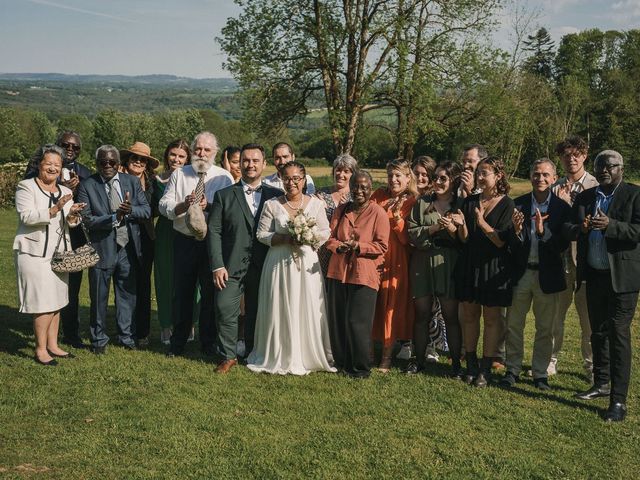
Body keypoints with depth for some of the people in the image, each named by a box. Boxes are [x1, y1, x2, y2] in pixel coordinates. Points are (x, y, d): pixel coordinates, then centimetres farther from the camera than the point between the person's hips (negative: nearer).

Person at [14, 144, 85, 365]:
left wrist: (72, 215, -13)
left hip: (58, 253, 6)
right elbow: (27, 216, -17)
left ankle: (52, 345, 19)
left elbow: (70, 223, 10)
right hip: (35, 253, -6)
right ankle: (40, 350, 3)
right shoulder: (26, 187, -4)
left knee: (56, 301, 9)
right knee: (44, 303, -8)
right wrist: (55, 209, -27)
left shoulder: (65, 192, 14)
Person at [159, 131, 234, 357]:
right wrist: (184, 205, -21)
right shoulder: (179, 174, 5)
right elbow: (163, 206, -3)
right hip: (184, 241, 1)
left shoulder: (224, 177, 1)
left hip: (213, 243, -1)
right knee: (182, 292, 8)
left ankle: (208, 343, 23)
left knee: (210, 293, 8)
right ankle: (178, 342, 22)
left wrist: (209, 206, -25)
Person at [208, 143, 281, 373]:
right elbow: (214, 232, 0)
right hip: (231, 267, -1)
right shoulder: (224, 195, 4)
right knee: (225, 309, -8)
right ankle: (229, 356, 9)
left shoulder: (275, 196, 6)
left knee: (257, 313, 10)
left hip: (263, 267, 1)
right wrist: (217, 266, -9)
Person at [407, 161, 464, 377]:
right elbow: (411, 233, 0)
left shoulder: (461, 205, 3)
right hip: (423, 263, 2)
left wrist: (452, 229, -17)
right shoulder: (422, 203, 8)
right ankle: (419, 360, 19)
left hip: (448, 264, -2)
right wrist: (433, 228, -12)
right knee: (421, 314, 8)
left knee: (451, 316, 2)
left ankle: (456, 362, 12)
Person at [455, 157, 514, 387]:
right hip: (469, 264, 4)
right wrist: (461, 225, -16)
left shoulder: (507, 204, -7)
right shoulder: (469, 202, 6)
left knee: (491, 317, 3)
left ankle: (486, 369, 10)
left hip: (494, 267, -4)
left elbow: (501, 241, -13)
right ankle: (471, 365, 18)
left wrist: (482, 222, -26)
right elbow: (465, 238, 5)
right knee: (469, 314, 8)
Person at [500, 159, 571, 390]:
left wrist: (543, 231, -25)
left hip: (547, 275, -1)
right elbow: (509, 243, -5)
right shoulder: (517, 204, -1)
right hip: (520, 273, 1)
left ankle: (540, 373, 24)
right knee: (513, 325, 9)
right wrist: (516, 230, -26)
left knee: (545, 328, 10)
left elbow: (563, 245, -10)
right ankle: (513, 369, 23)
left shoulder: (562, 208, -4)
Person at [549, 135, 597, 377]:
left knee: (589, 316, 6)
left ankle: (591, 364, 19)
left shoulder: (595, 187, -3)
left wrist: (567, 203, -15)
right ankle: (551, 360, 23)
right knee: (554, 313, 11)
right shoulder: (555, 188, 8)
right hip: (559, 257, 3)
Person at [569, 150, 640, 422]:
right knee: (598, 333, 16)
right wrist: (580, 228, -17)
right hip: (594, 275, 6)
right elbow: (570, 233, 6)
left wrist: (610, 225, -29)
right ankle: (601, 384, 32)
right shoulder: (584, 198, 10)